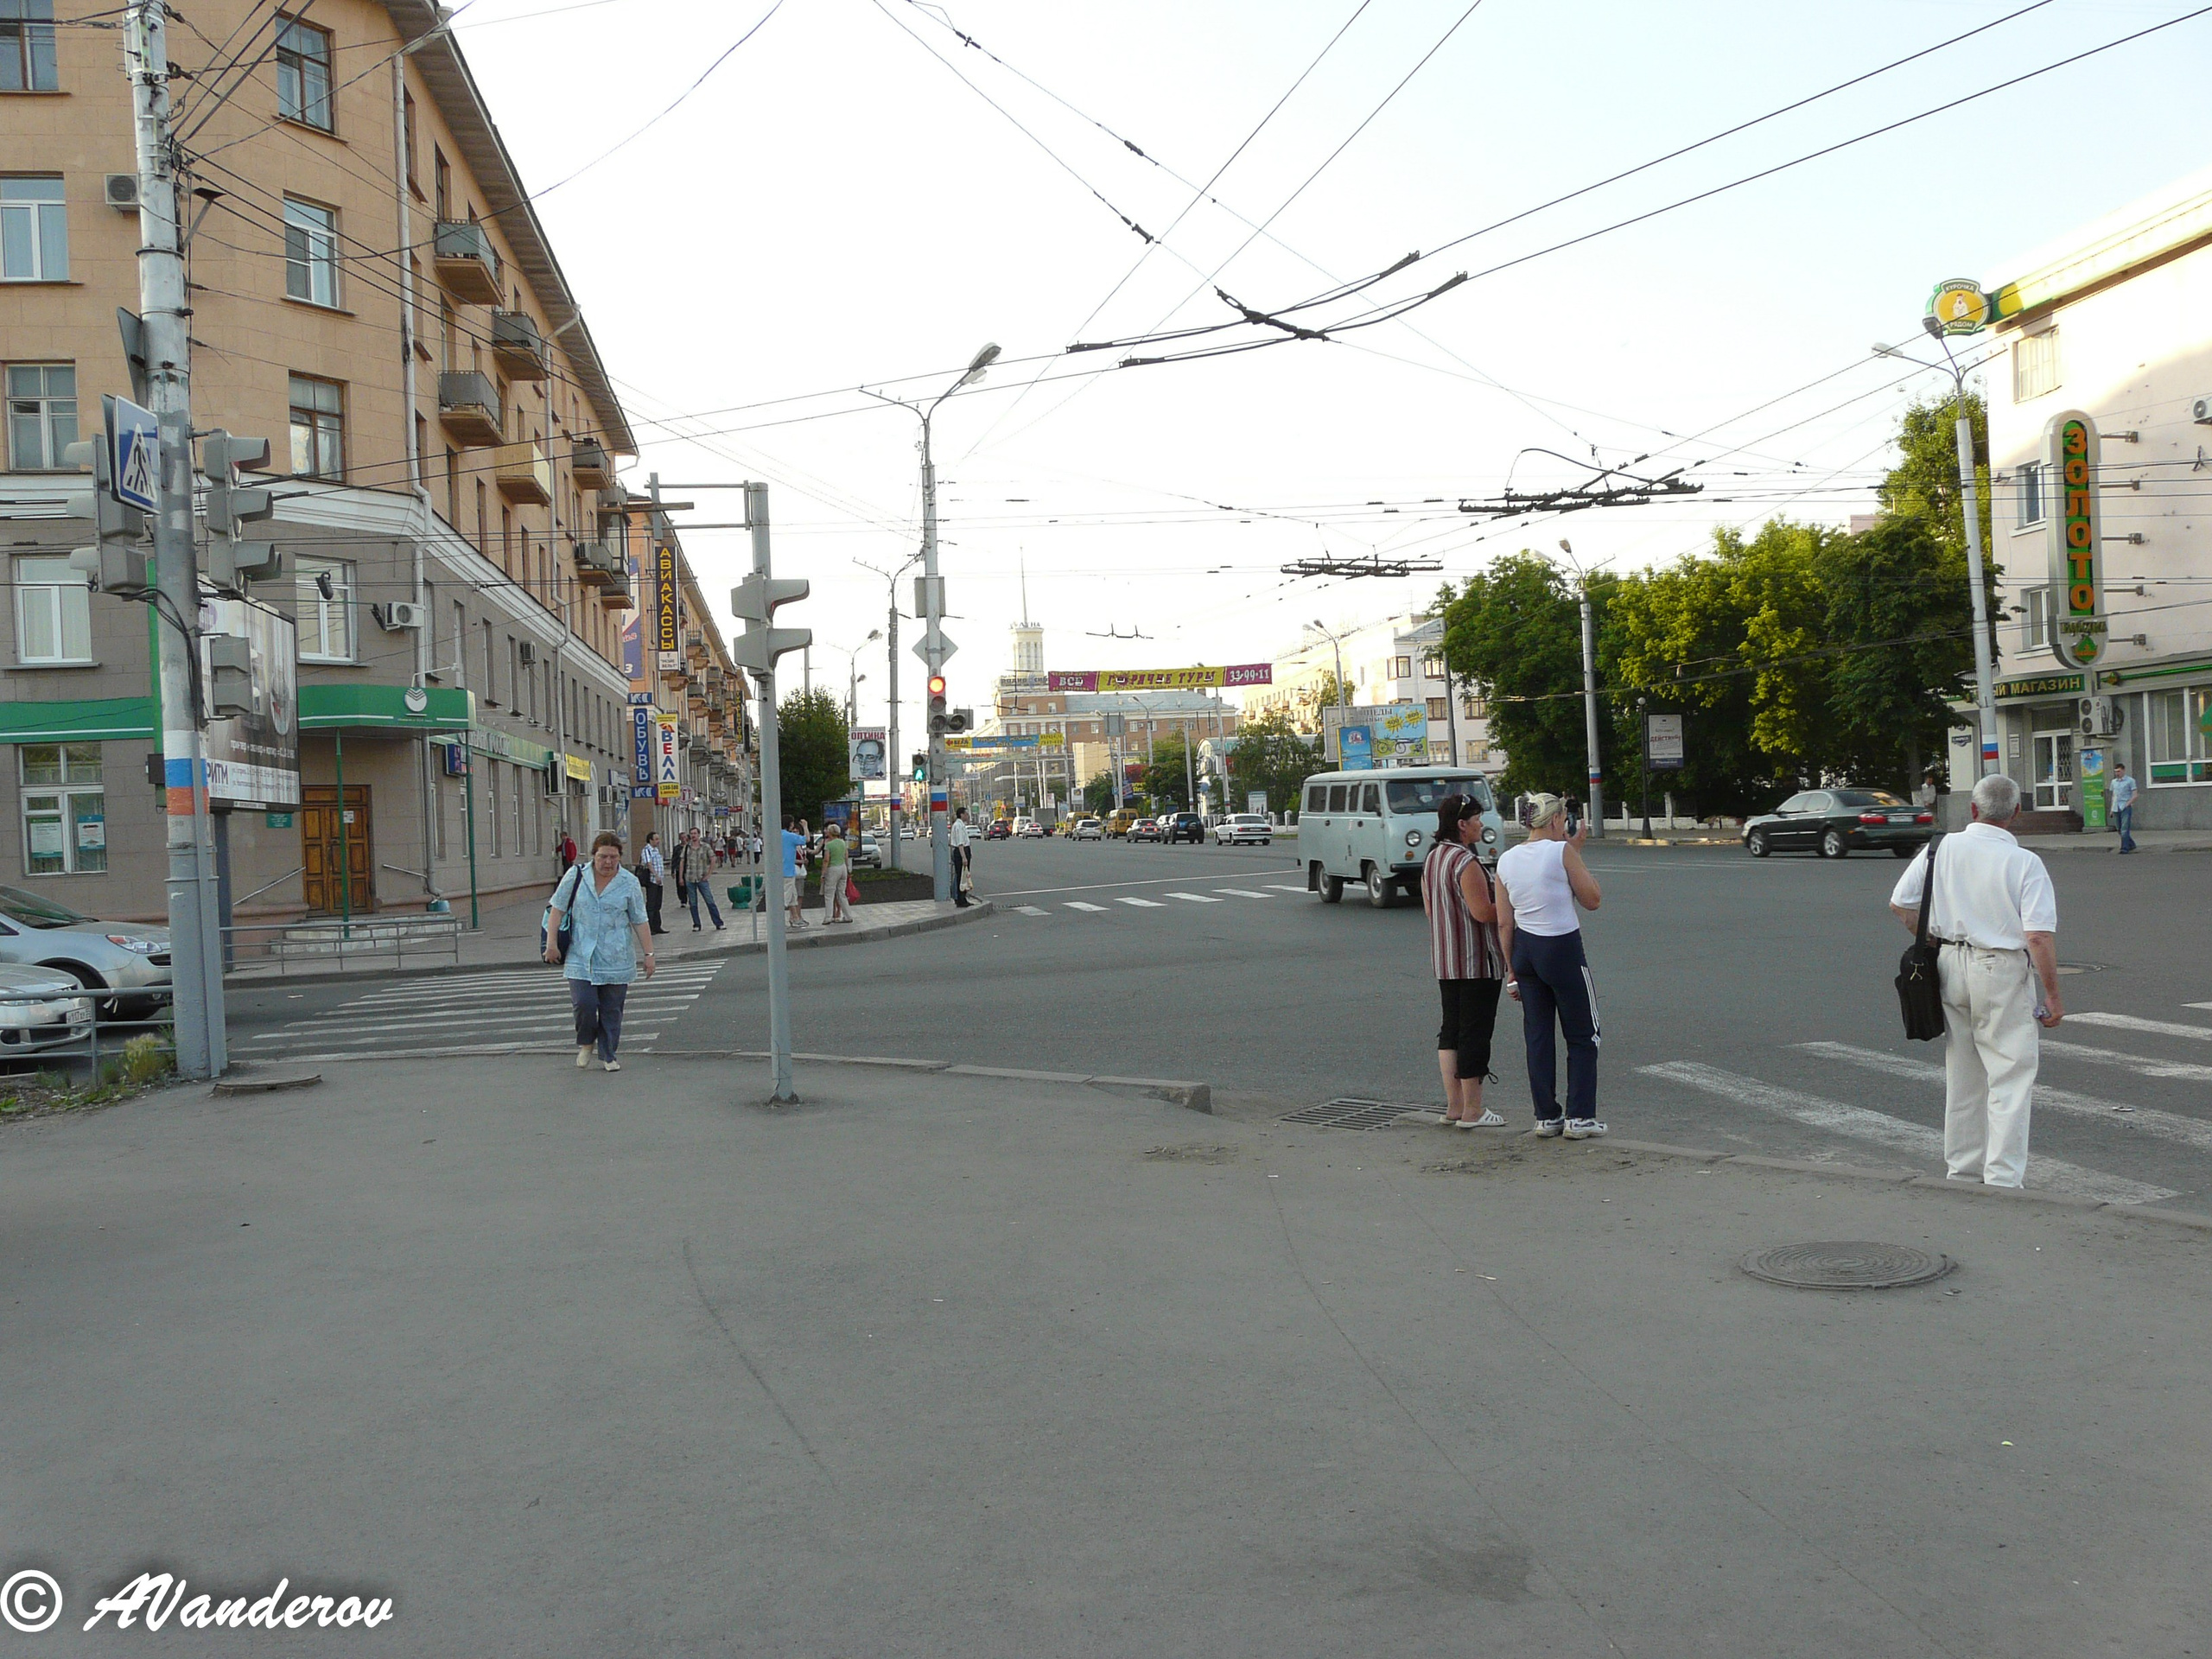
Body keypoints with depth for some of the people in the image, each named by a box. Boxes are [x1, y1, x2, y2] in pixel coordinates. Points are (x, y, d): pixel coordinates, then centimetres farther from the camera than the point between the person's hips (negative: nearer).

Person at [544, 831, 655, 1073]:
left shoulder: (629, 883, 1)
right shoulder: (576, 877, 1)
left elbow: (639, 922, 5)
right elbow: (558, 910, 5)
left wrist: (648, 954, 2)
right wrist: (551, 943, -2)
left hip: (616, 960, 1)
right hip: (580, 958, 0)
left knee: (612, 1010, 4)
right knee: (583, 1003, -11)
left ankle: (608, 1056, 19)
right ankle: (586, 1043, 17)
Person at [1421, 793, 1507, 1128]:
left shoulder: (1432, 859, 11)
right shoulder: (1466, 862, -18)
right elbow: (1483, 912, -22)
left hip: (1444, 960, 9)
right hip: (1475, 959, -9)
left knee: (1451, 1028, 13)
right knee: (1475, 1030, -3)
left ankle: (1453, 1106, 17)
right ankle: (1472, 1111, 2)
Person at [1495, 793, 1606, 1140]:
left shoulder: (1506, 860, 4)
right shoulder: (1562, 851, -12)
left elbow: (1504, 923, 5)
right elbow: (1592, 900, -3)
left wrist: (1511, 970, 12)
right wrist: (1577, 852, 2)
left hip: (1524, 950, 6)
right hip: (1562, 949, -6)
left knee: (1537, 1037, 11)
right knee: (1582, 1038, 7)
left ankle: (1546, 1117, 14)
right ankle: (1579, 1117, 6)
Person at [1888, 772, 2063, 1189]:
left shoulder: (1941, 849, 0)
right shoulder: (2025, 863, -12)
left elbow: (1899, 904, 5)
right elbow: (2039, 936, -16)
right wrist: (2052, 996, -9)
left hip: (1950, 966, 5)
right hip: (2003, 971, -5)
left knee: (1962, 1076, 15)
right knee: (2009, 1076, -1)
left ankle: (1963, 1169, 24)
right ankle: (2002, 1178, -5)